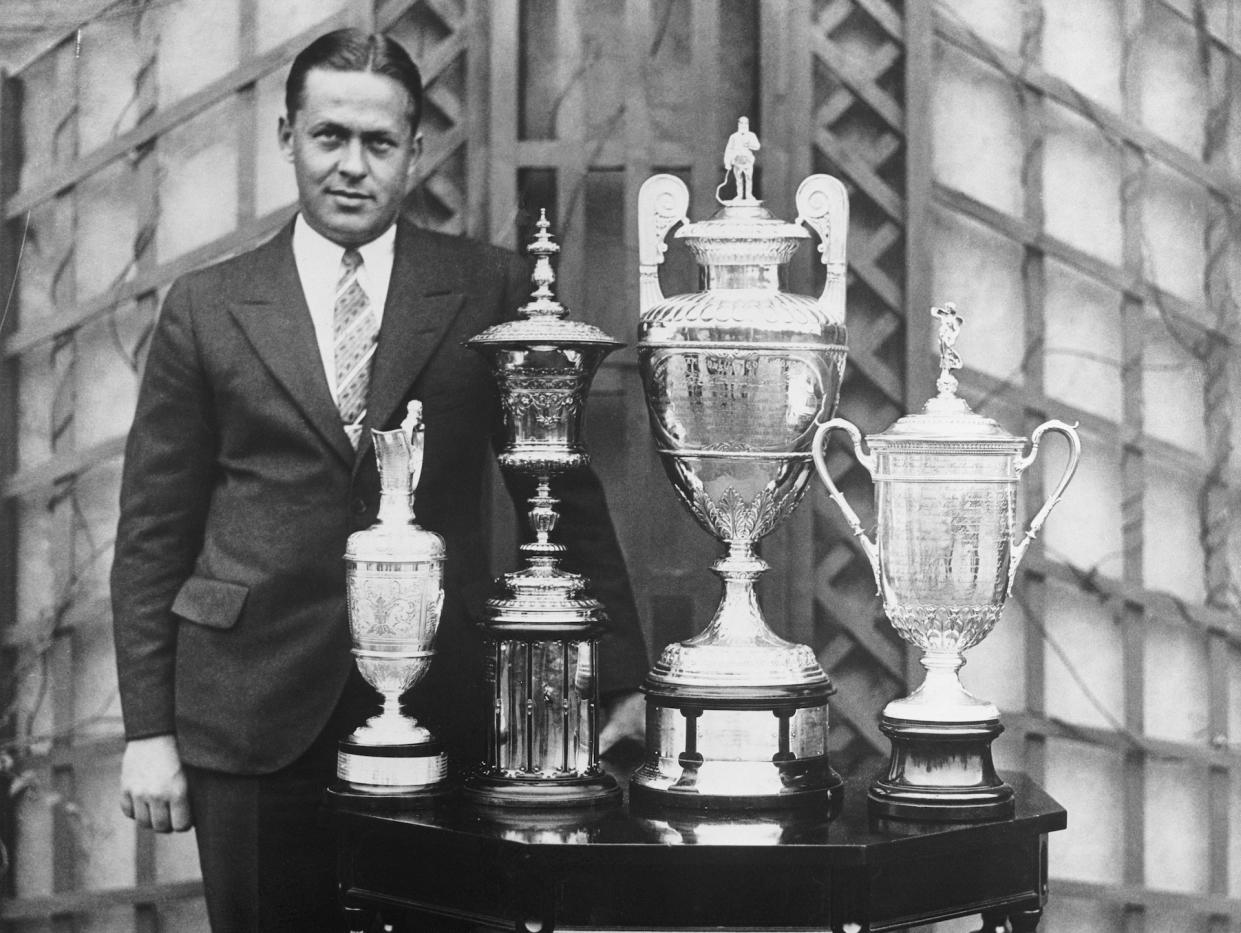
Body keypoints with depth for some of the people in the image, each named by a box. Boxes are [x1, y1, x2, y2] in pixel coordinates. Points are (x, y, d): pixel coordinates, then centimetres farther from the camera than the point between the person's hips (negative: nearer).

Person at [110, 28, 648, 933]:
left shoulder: (493, 292, 4)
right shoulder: (206, 309, 6)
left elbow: (566, 495, 6)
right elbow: (153, 534, 7)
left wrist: (622, 682, 1)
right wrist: (148, 730, 2)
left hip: (444, 711, 0)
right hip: (254, 715, 1)